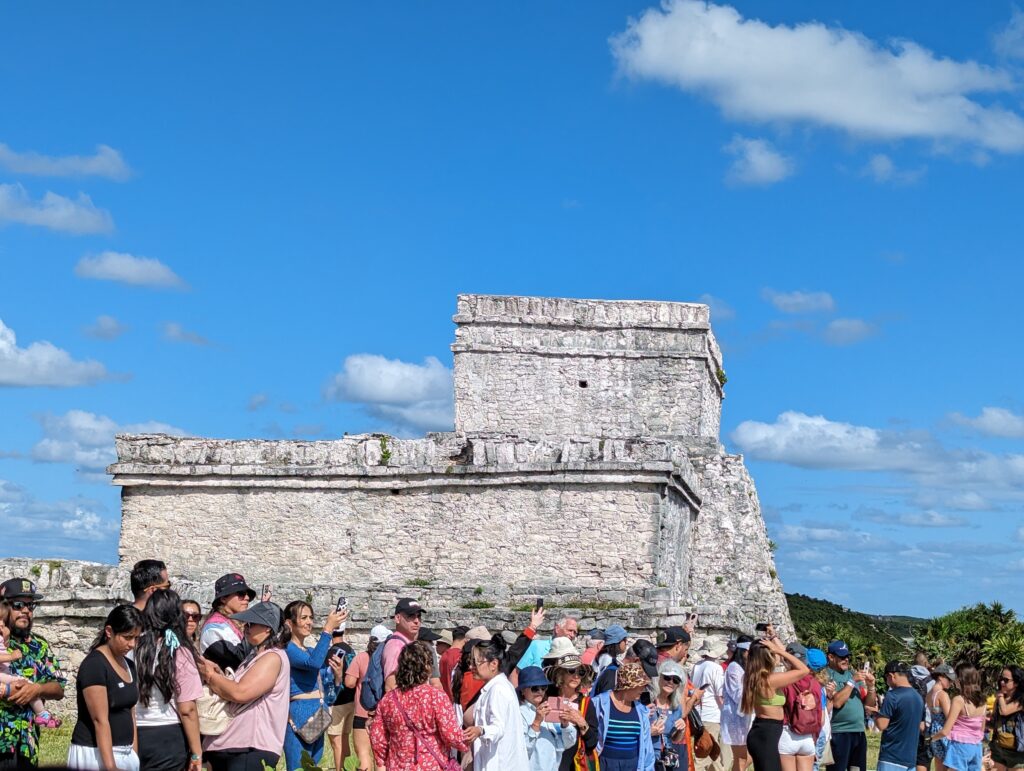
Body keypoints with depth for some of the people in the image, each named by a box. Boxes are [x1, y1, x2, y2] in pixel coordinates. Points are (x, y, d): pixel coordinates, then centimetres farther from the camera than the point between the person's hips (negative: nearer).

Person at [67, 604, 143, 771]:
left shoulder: (129, 665, 11)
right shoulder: (94, 665, -14)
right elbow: (100, 720, -20)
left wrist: (135, 756, 11)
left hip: (125, 753, 8)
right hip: (95, 753, -8)